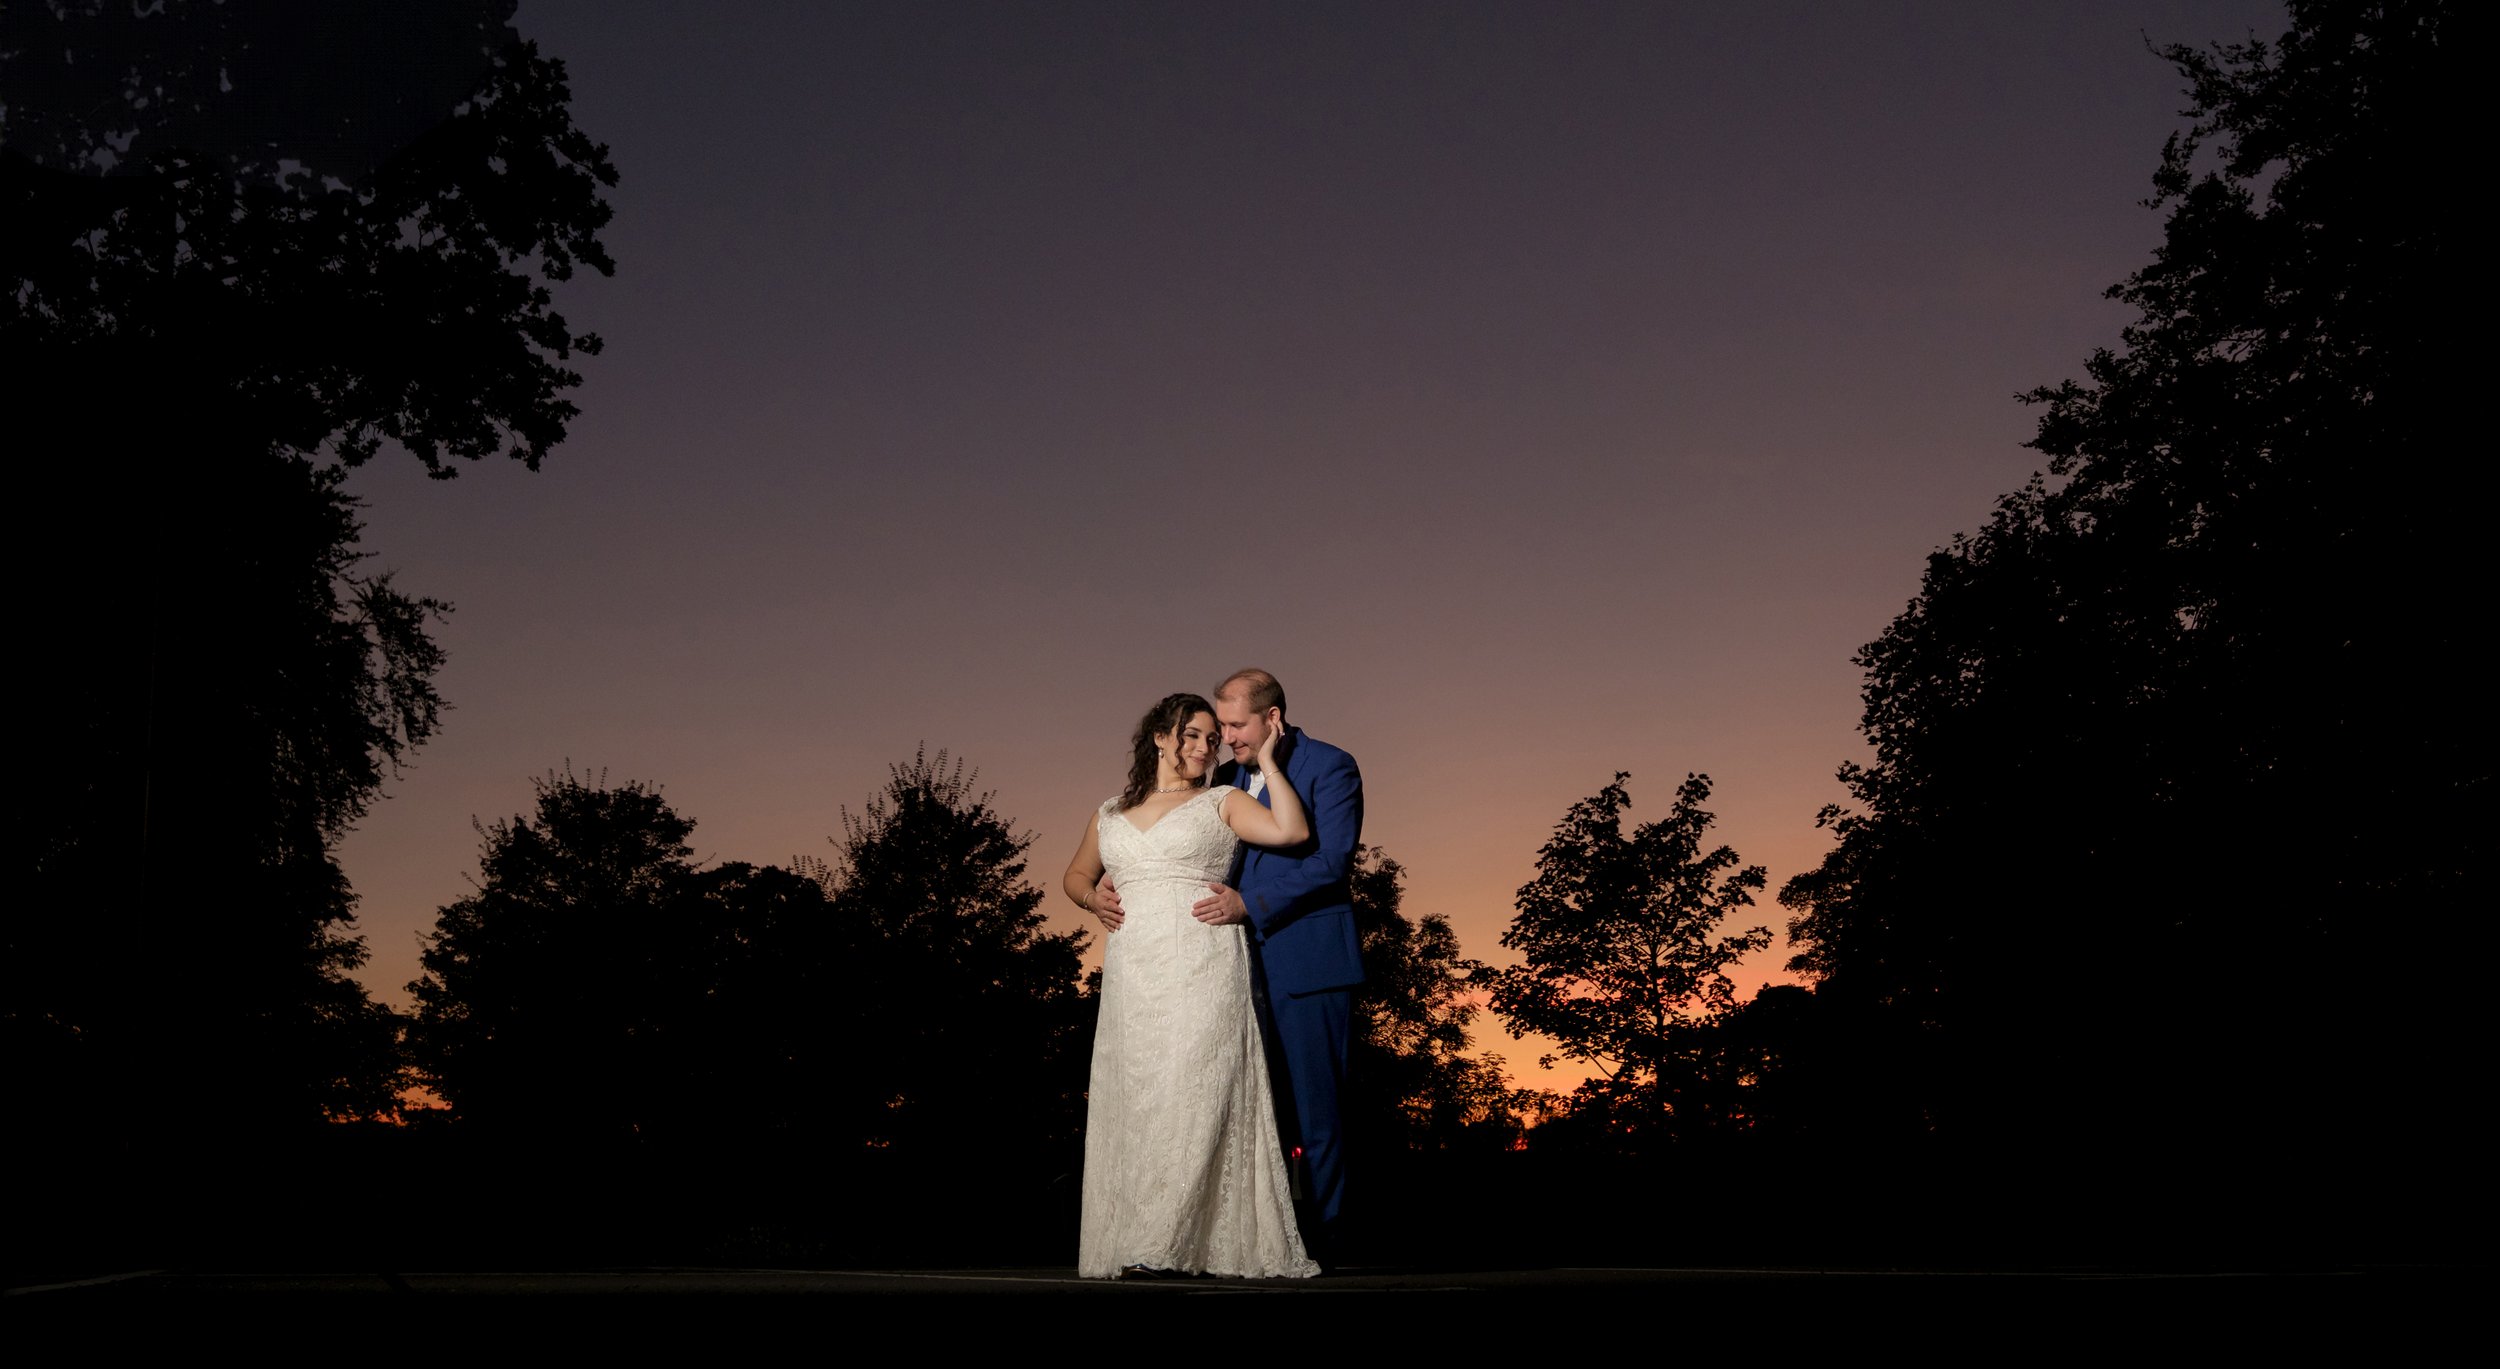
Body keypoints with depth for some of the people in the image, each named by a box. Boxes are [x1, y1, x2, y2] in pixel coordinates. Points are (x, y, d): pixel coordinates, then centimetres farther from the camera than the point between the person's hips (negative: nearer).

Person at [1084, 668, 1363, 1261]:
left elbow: (1331, 862, -14)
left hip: (1309, 963, -6)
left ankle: (1319, 1243, 5)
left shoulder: (1331, 767, -4)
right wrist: (1109, 882, -2)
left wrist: (1249, 904, -21)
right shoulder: (1228, 777, 15)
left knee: (1314, 1110, -2)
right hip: (1247, 963, 6)